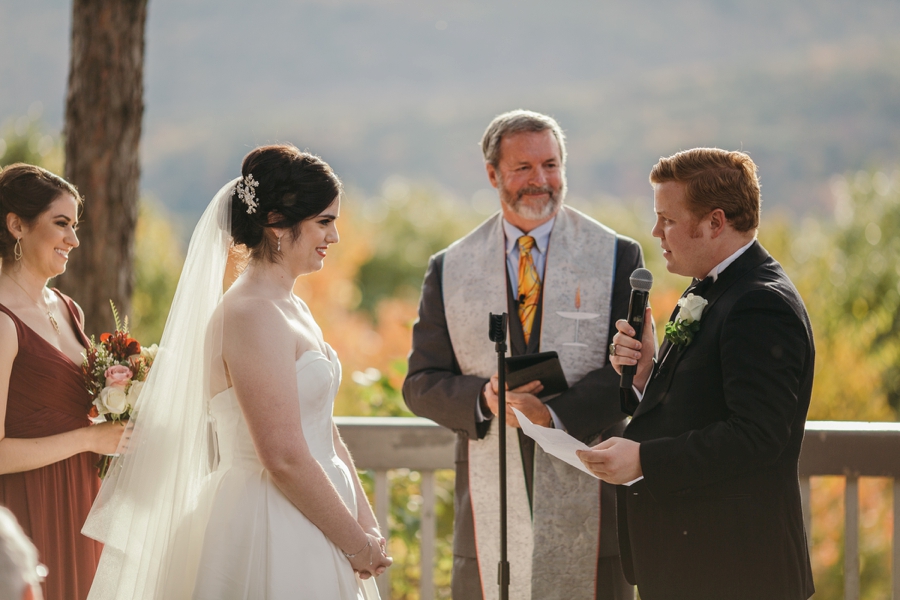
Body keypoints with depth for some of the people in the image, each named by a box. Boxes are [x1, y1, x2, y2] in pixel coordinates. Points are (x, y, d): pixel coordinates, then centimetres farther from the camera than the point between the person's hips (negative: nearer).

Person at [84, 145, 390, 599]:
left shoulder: (291, 309, 13)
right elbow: (285, 459, -21)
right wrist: (357, 545, -12)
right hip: (271, 540, -9)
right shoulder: (252, 316, -17)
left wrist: (368, 529, 5)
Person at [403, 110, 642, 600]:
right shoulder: (449, 269, 10)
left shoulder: (616, 256, 5)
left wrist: (556, 412, -18)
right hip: (491, 499, 1)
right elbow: (422, 383, 8)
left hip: (586, 491, -1)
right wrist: (484, 396, -12)